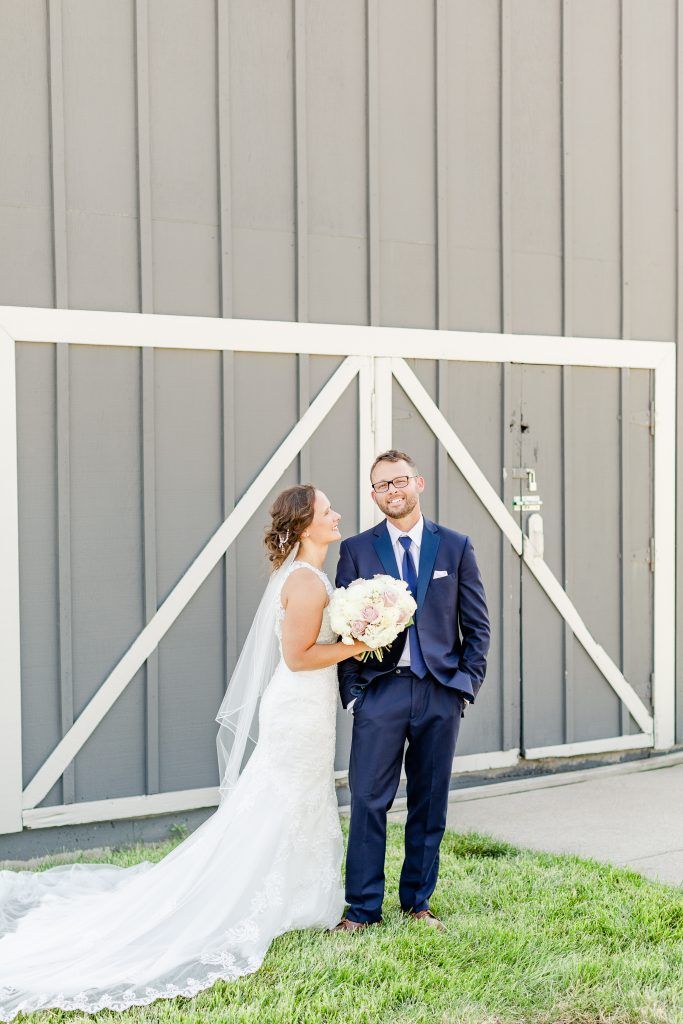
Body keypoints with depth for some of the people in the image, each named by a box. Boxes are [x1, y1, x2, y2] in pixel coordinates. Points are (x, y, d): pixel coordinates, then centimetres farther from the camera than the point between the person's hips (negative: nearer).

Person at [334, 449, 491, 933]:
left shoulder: (456, 545, 6)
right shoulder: (356, 549, 4)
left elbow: (478, 624, 8)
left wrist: (467, 684, 0)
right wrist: (351, 691, -3)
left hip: (440, 693, 1)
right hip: (380, 691, -1)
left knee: (430, 804, 8)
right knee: (368, 802, -1)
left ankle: (418, 901, 21)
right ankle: (363, 907, 9)